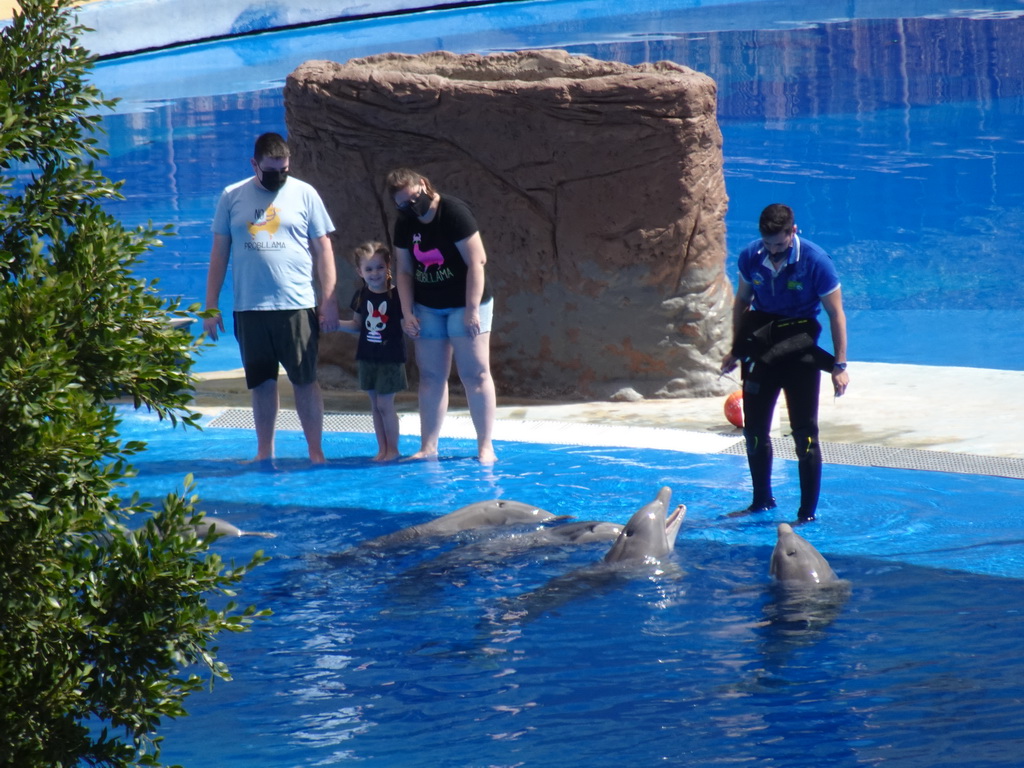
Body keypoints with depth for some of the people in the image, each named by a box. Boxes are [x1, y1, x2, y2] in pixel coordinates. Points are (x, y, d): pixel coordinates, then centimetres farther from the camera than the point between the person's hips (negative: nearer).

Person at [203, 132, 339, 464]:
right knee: (262, 383, 8)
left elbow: (323, 249, 4)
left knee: (305, 381, 0)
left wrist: (329, 301, -2)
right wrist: (211, 306, 6)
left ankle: (316, 451, 5)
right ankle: (264, 453, 16)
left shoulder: (304, 194, 3)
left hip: (296, 306, -2)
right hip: (249, 308, 2)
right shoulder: (232, 197, 7)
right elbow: (219, 252, 10)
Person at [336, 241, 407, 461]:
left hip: (391, 358, -5)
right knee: (375, 404, 10)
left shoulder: (396, 295, -11)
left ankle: (392, 448, 8)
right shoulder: (361, 296, 4)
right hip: (368, 358, 5)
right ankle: (382, 448, 19)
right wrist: (336, 324, 2)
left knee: (385, 404, -5)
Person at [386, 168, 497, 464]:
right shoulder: (405, 224, 3)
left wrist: (472, 309, -21)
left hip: (465, 304, -6)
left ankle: (486, 447, -4)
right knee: (431, 377, 5)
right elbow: (405, 271, 10)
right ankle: (428, 447, 8)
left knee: (475, 374, -7)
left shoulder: (453, 212, -16)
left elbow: (476, 261, -18)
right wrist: (408, 313, 1)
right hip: (428, 308, 6)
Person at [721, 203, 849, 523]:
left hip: (799, 348, -4)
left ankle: (808, 512, 3)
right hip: (762, 347, 4)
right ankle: (761, 501, 28)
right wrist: (736, 350, 15)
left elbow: (836, 313, -9)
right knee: (754, 429, 10)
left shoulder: (816, 262, -15)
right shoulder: (751, 257, -4)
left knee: (804, 433, -5)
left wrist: (840, 365, -12)